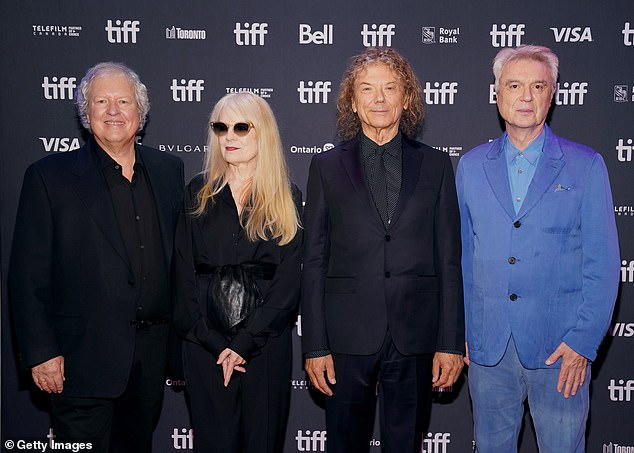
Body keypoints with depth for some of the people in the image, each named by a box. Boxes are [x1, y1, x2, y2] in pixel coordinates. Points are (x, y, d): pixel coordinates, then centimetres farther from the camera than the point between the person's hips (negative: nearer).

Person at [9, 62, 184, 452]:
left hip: (154, 349, 4)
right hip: (84, 357, -4)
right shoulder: (50, 176, -6)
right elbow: (28, 273, -7)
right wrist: (41, 352, -11)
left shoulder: (169, 170, 7)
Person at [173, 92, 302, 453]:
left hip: (267, 344, 0)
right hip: (206, 346, 1)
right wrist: (215, 343, -9)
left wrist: (244, 344, -11)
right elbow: (185, 274, 1)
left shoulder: (287, 199, 3)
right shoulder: (198, 194, 6)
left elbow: (289, 280, -4)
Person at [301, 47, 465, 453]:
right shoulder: (327, 167, 6)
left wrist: (451, 342, -1)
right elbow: (314, 262, 3)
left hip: (415, 340, 1)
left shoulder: (435, 165, 7)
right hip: (348, 339, 0)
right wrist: (315, 346, -2)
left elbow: (449, 260, 5)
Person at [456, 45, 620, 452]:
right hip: (487, 344, 2)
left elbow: (603, 261, -2)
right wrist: (461, 330, 5)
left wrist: (583, 341, -9)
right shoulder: (472, 165, 7)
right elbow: (462, 254, 9)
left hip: (560, 346, -2)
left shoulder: (586, 166, -1)